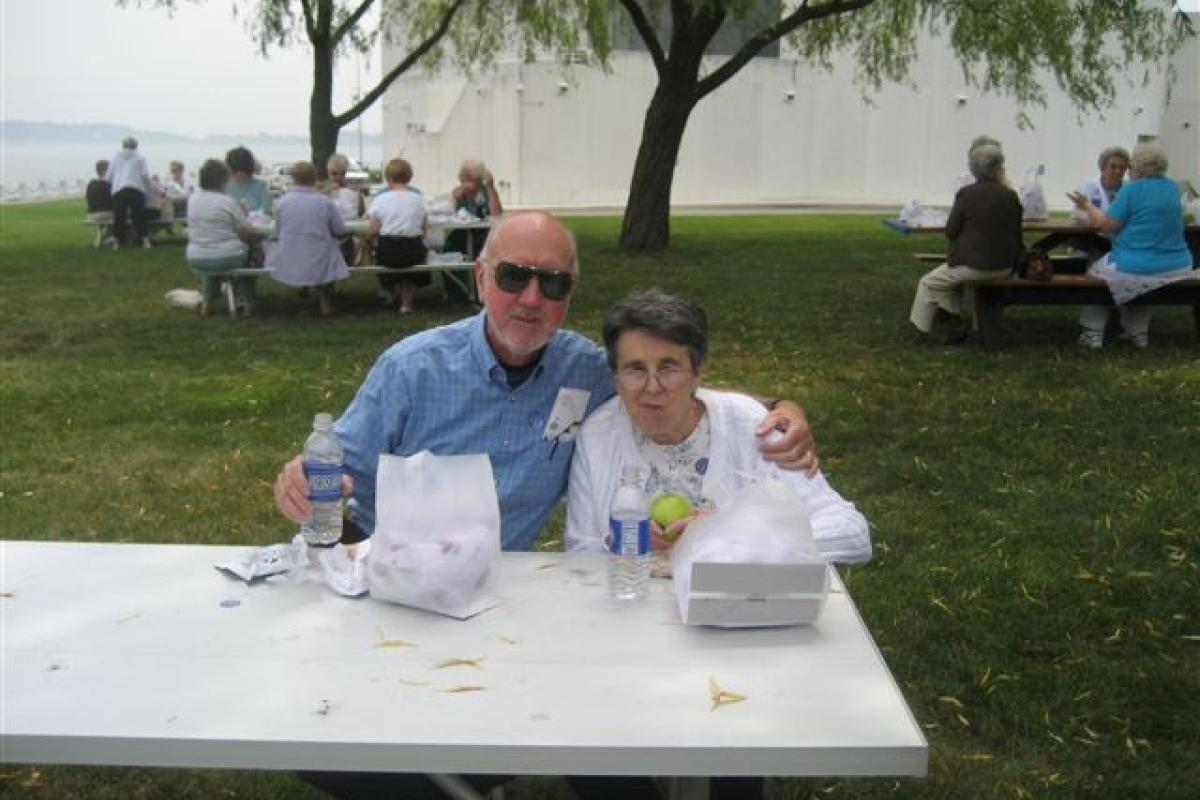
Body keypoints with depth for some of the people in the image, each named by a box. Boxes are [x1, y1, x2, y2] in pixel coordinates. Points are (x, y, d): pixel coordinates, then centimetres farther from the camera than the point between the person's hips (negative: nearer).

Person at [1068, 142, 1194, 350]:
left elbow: (1106, 224, -10)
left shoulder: (1132, 189, -12)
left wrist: (1087, 206, 6)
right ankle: (1138, 332, 30)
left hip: (1135, 270, -6)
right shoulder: (1172, 187, 8)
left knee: (1096, 271, 22)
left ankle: (1093, 333, 17)